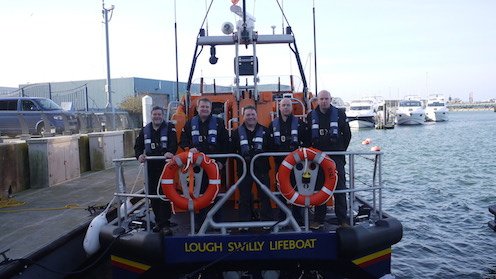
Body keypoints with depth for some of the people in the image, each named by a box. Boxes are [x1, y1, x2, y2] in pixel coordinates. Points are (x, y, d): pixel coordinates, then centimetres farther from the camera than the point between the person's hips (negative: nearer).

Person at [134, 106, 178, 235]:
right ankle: (158, 221, 21)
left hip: (165, 165, -4)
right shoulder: (145, 130, 15)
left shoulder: (169, 127, 3)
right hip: (151, 166, 4)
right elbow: (138, 145, 15)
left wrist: (170, 152, -32)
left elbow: (174, 142, -12)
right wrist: (139, 155, -7)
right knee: (153, 194, 7)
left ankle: (165, 223, -4)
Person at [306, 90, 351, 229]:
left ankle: (342, 220, 6)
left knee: (340, 188, -1)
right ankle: (318, 219, 14)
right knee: (319, 188, 6)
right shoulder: (311, 116, 6)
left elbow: (347, 134, 7)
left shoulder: (339, 114, 3)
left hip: (337, 157, -1)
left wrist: (341, 150, 4)